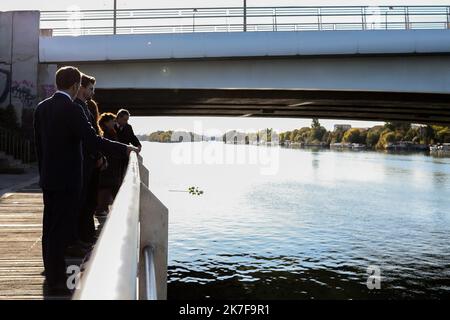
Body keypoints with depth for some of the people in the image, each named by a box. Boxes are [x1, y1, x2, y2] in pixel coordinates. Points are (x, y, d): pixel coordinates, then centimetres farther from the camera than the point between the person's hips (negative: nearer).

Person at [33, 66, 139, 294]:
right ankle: (56, 280, 7)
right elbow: (93, 140, -22)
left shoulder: (41, 108, 7)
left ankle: (50, 269, 33)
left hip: (48, 178, 8)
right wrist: (125, 149, -15)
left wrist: (43, 172, 20)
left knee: (50, 226, 18)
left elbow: (38, 144, 12)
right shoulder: (72, 109, -17)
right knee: (61, 228, -1)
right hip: (67, 179, -8)